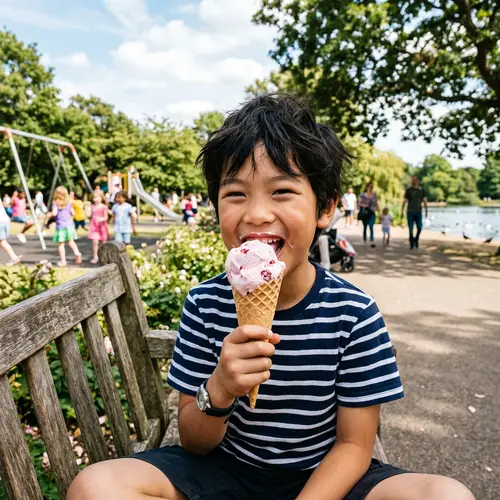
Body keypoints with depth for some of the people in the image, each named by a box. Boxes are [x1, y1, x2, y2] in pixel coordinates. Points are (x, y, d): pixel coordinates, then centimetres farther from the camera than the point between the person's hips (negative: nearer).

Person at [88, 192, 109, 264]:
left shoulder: (104, 207, -6)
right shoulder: (93, 206, 7)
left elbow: (106, 217, -9)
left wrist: (102, 219, -25)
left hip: (102, 226, -2)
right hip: (94, 226, 3)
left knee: (104, 242, 8)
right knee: (95, 241, -7)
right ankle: (95, 257, 1)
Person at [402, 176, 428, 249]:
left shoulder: (421, 190, 5)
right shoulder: (408, 190, 1)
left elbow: (425, 200, 3)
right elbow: (404, 201, 1)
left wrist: (426, 211, -4)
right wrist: (402, 212, -4)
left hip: (418, 212, 1)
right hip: (410, 212, -1)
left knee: (419, 228, -5)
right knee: (410, 229, -5)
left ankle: (416, 240, 22)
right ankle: (412, 244, 6)